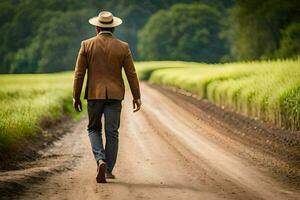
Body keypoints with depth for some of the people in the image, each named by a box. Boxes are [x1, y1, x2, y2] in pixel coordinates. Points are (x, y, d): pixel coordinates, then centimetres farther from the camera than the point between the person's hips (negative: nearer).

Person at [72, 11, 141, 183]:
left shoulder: (87, 45, -2)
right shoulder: (123, 47, -1)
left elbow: (79, 73, -2)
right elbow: (131, 74, 0)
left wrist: (76, 97, 6)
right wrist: (137, 96, 8)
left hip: (94, 94, 0)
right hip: (115, 95, 0)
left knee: (94, 129, 14)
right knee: (112, 133, 6)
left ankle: (100, 159, -9)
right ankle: (108, 170, 7)